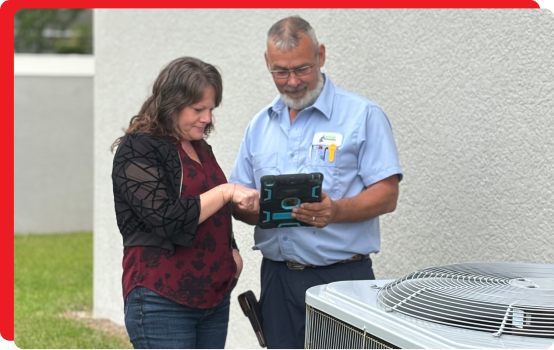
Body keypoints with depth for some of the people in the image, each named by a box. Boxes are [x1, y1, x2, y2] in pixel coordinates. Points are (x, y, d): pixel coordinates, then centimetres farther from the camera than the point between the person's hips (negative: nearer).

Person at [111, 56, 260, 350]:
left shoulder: (200, 149, 17)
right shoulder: (138, 150, -8)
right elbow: (166, 218, -19)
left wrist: (231, 250, 11)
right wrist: (225, 191, -19)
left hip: (214, 295, 7)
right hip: (163, 301, -7)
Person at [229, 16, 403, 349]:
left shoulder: (363, 115, -3)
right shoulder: (260, 125, 13)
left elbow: (386, 195, -9)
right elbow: (239, 201, 14)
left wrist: (336, 212, -26)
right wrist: (253, 208, -10)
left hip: (341, 275, -4)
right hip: (277, 277, 5)